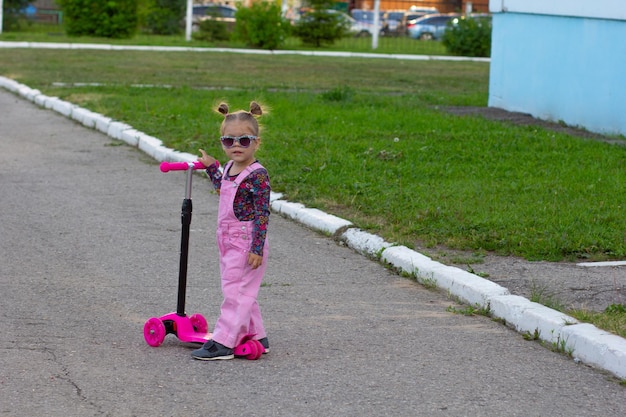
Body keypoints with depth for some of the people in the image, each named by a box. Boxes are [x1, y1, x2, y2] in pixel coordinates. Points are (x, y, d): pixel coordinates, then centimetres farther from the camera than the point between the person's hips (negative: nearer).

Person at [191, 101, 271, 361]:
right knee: (242, 292, 14)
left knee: (235, 291, -8)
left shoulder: (258, 175, -17)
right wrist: (211, 166, 35)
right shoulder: (229, 168, 10)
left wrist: (257, 248, -22)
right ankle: (256, 336, 23)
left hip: (246, 242, -9)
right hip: (228, 241, 9)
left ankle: (223, 343, -9)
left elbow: (262, 214, -19)